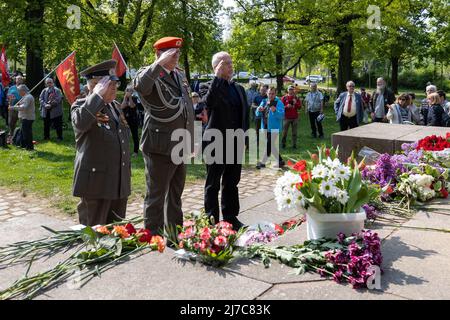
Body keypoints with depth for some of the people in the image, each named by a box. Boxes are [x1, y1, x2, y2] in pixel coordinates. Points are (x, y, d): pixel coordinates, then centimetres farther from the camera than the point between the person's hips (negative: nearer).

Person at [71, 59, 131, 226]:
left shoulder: (116, 106, 15)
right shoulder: (81, 105, -6)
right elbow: (80, 123, -31)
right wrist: (98, 95, -24)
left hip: (120, 182, 7)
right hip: (96, 181, -7)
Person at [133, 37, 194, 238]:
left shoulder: (180, 74, 15)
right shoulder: (149, 73, -7)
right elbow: (140, 86, -33)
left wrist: (190, 141, 20)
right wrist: (160, 63, -29)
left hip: (180, 146, 8)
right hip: (160, 147, -8)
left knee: (176, 195, 18)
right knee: (156, 195, 2)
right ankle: (153, 235, 13)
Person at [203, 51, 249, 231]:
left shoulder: (239, 88, 14)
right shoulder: (214, 87, -6)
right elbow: (209, 102, -29)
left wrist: (244, 138, 11)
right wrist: (218, 76, -22)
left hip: (236, 142, 6)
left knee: (232, 183, 14)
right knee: (213, 184, 5)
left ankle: (231, 217, 25)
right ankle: (212, 220, 14)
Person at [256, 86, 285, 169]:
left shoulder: (279, 103, -7)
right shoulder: (264, 102, 11)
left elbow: (282, 115, -19)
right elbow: (258, 114, 10)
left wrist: (275, 111, -36)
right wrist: (259, 110, -13)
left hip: (274, 128, -7)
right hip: (265, 127, 7)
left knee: (269, 145, -8)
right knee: (270, 145, 13)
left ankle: (262, 162, 0)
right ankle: (280, 161, 28)